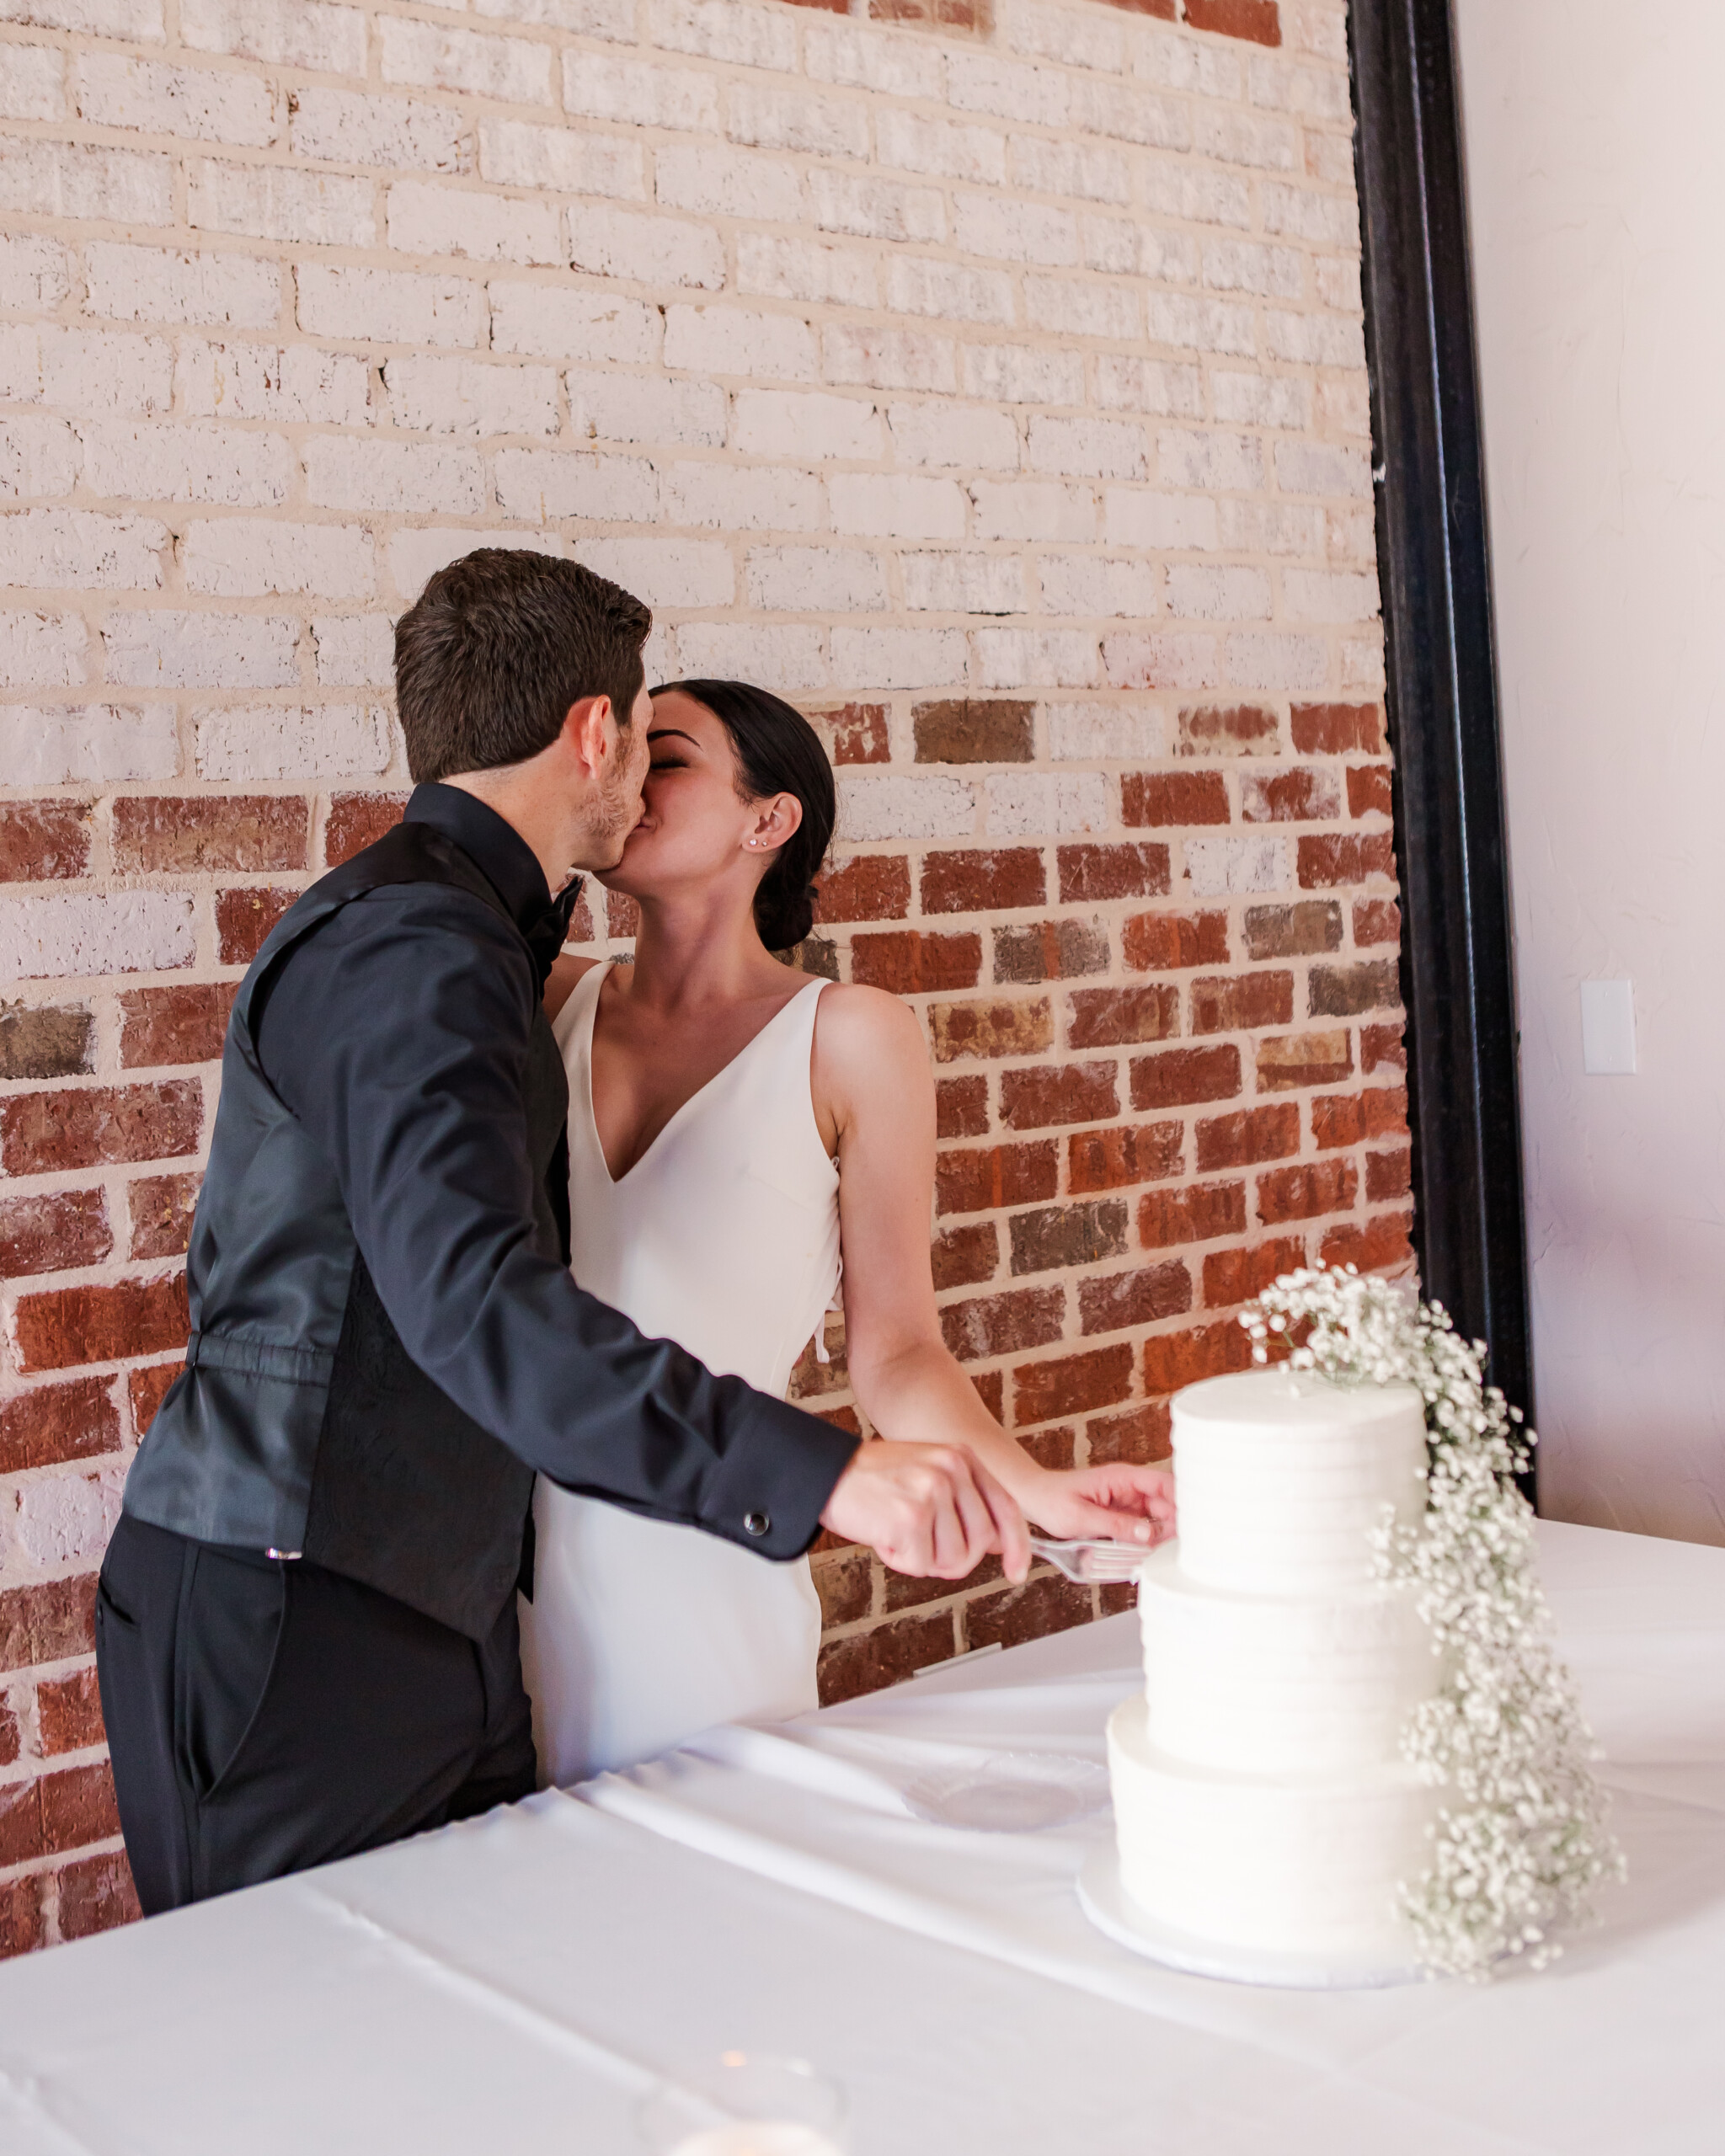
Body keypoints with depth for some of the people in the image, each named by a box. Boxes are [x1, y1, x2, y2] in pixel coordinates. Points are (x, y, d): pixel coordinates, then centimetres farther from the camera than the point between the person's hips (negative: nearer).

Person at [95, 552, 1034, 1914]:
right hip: (292, 1627, -10)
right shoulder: (408, 947, -18)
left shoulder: (458, 932, 17)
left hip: (432, 1612, 10)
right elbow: (476, 1304, -34)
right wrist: (818, 1473, -42)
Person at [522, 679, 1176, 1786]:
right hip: (507, 1563, 3)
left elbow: (896, 1351, -4)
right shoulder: (554, 1000, 8)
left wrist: (1035, 1488, -18)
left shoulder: (851, 1037, -3)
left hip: (695, 1586, -3)